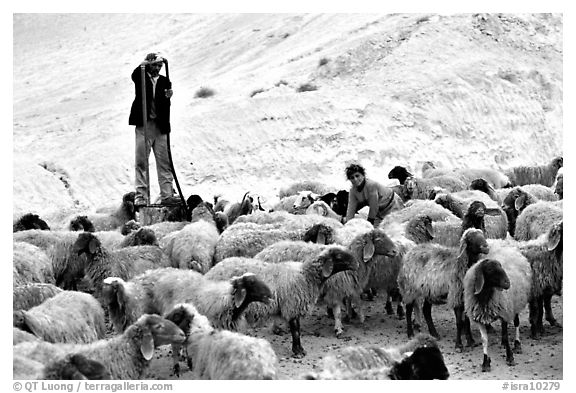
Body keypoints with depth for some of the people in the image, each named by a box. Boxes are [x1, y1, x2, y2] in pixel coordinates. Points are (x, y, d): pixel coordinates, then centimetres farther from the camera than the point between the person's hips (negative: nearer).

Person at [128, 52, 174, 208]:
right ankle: (141, 196, -2)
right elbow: (135, 75, -20)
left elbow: (165, 107, 2)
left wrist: (168, 97, -19)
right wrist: (145, 64, -34)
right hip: (143, 125, -2)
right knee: (141, 161, -2)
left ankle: (167, 195, 3)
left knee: (164, 162, 1)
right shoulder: (141, 78, 5)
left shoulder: (164, 81, 10)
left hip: (160, 126, 2)